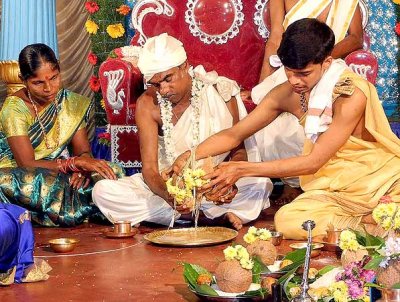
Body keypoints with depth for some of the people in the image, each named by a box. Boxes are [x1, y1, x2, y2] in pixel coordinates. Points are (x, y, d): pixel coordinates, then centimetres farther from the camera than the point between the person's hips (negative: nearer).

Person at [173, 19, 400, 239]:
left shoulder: (352, 93, -21)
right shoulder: (286, 94, -2)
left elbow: (313, 162, -21)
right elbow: (234, 134, 8)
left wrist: (241, 170, -22)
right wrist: (191, 155, -10)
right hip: (335, 190, 6)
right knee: (287, 221, -27)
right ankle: (371, 219, -13)